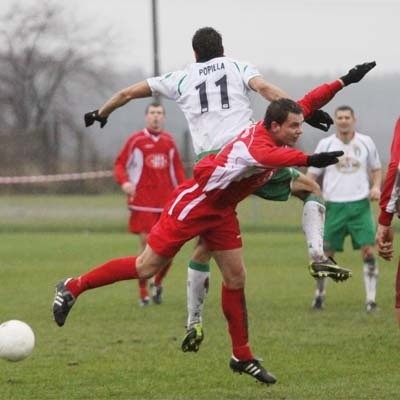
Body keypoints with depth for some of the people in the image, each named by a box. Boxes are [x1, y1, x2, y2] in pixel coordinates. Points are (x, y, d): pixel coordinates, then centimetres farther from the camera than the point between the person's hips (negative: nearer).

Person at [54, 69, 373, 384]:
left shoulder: (276, 135, -5)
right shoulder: (257, 144, -32)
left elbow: (309, 102, 12)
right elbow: (272, 156, -58)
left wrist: (344, 82, 14)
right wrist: (310, 160, -73)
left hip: (221, 211, 9)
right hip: (193, 205, -9)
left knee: (236, 278, 6)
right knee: (146, 268, -4)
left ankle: (242, 357, 14)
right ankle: (73, 288, 10)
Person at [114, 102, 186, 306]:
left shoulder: (169, 142, 11)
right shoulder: (136, 140, 0)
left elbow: (177, 169, 18)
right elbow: (119, 164, 1)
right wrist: (124, 182, -18)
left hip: (167, 202, 3)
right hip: (143, 203, -3)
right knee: (146, 247, -5)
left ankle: (157, 284, 24)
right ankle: (143, 293, 6)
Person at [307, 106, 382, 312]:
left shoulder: (366, 142, 6)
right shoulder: (325, 144, 3)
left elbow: (376, 168, 18)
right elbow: (312, 173, 7)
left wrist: (376, 187, 0)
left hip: (360, 204, 0)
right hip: (334, 206, 0)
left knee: (368, 251, -10)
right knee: (325, 253, 1)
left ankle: (371, 299, -5)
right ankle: (319, 294, 18)